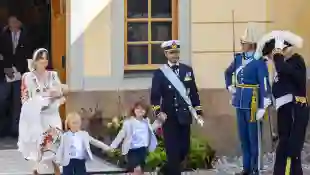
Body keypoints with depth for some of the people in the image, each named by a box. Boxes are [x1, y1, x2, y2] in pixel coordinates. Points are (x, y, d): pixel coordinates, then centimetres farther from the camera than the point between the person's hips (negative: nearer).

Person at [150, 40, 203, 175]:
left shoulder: (188, 70, 8)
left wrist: (198, 112, 6)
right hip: (169, 118, -4)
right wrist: (158, 112, -22)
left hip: (185, 117, 4)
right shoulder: (160, 73, -2)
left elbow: (194, 93, 11)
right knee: (173, 150, -4)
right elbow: (155, 96, -7)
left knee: (184, 149, 7)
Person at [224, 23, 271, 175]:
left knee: (254, 138, 1)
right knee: (243, 137, 13)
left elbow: (264, 85, -17)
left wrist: (262, 107, -21)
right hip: (240, 103, 7)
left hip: (253, 104, -7)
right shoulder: (239, 58, 8)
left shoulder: (259, 62, -14)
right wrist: (230, 87, 15)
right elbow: (228, 72, 28)